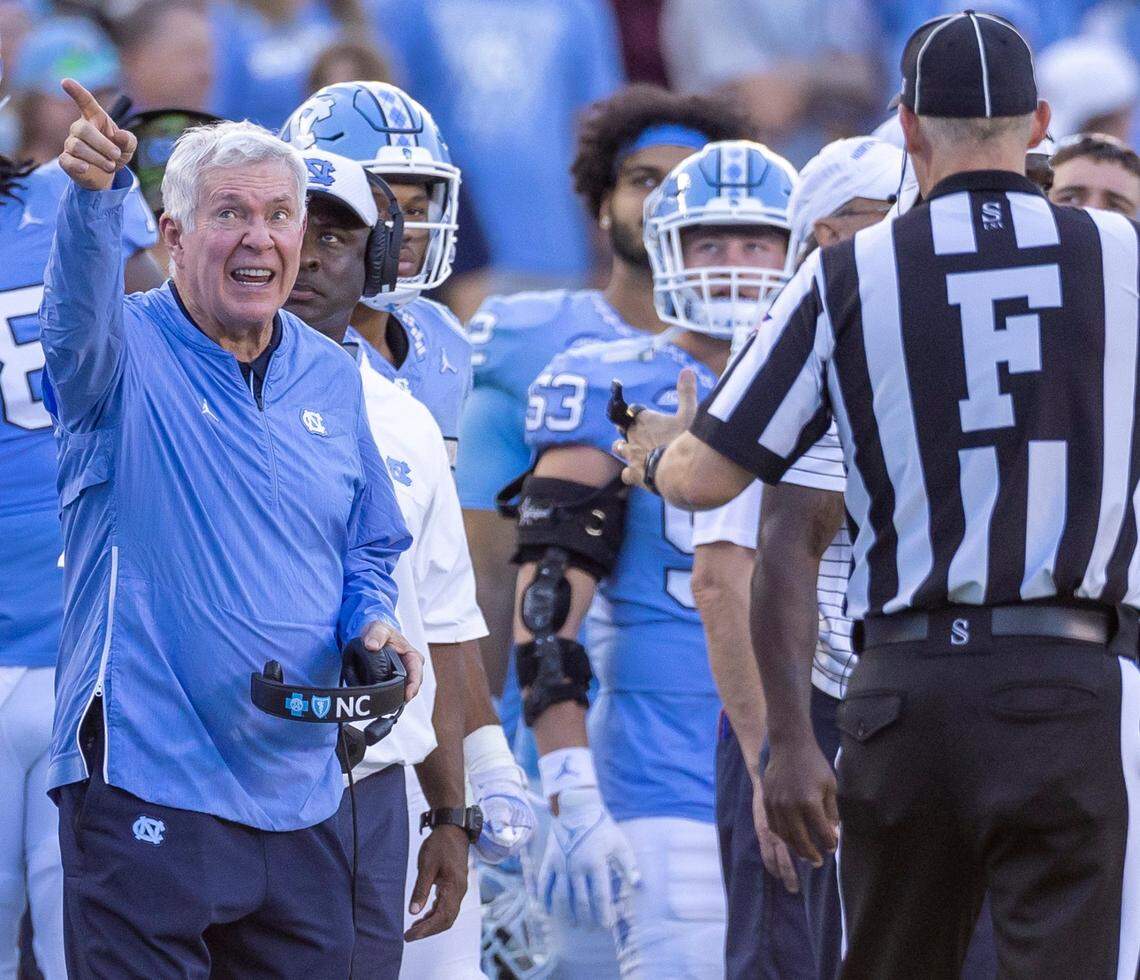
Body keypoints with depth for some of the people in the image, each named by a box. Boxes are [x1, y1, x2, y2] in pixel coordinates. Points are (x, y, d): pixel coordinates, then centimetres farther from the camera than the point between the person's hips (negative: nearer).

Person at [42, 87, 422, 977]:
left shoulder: (330, 379, 13)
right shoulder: (128, 354, -4)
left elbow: (369, 549, 23)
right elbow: (81, 308, -29)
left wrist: (372, 626, 0)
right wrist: (94, 192, -49)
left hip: (299, 795, 6)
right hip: (146, 789, -5)